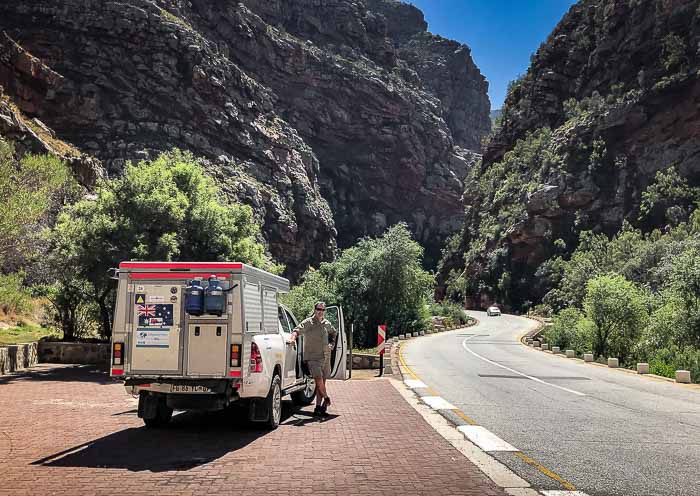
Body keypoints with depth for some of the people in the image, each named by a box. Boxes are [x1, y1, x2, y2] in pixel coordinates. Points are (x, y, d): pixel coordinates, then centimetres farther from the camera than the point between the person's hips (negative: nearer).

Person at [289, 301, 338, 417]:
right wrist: (293, 338, -37)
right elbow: (297, 330, -17)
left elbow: (334, 333, 34)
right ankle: (326, 399, 9)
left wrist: (332, 343, 19)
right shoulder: (308, 323, -4)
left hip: (325, 357, 6)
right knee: (319, 379, -17)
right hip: (313, 357, -6)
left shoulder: (327, 324, 14)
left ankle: (318, 407, 12)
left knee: (322, 382, 6)